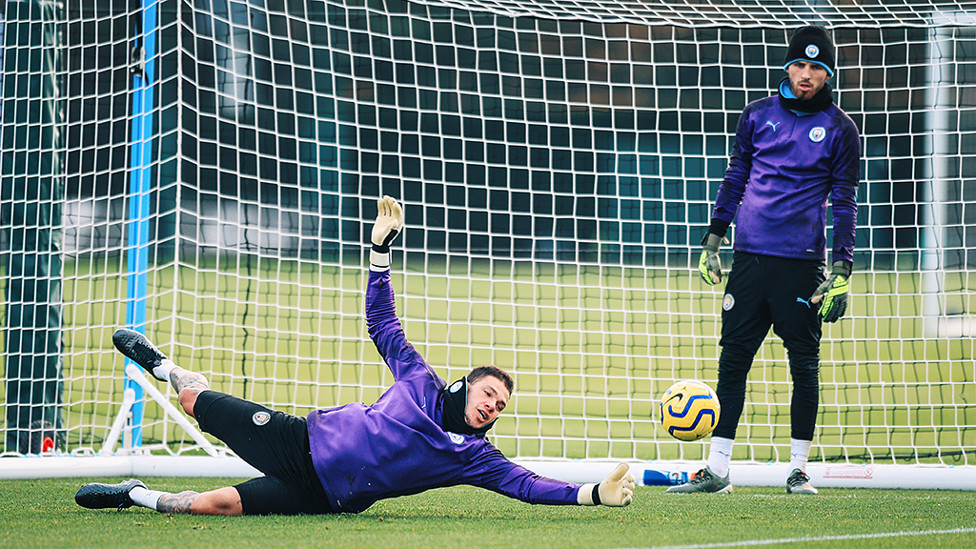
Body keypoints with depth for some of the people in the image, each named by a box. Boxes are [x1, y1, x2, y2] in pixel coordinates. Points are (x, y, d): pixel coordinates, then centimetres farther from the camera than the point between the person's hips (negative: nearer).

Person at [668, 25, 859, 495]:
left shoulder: (839, 130, 2)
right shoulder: (758, 115, 10)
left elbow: (844, 202, 1)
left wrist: (842, 273, -6)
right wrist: (712, 243, 12)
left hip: (802, 263, -3)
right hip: (749, 258, 3)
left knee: (804, 364, 0)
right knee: (732, 360, 1)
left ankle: (798, 470, 8)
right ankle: (716, 470, 3)